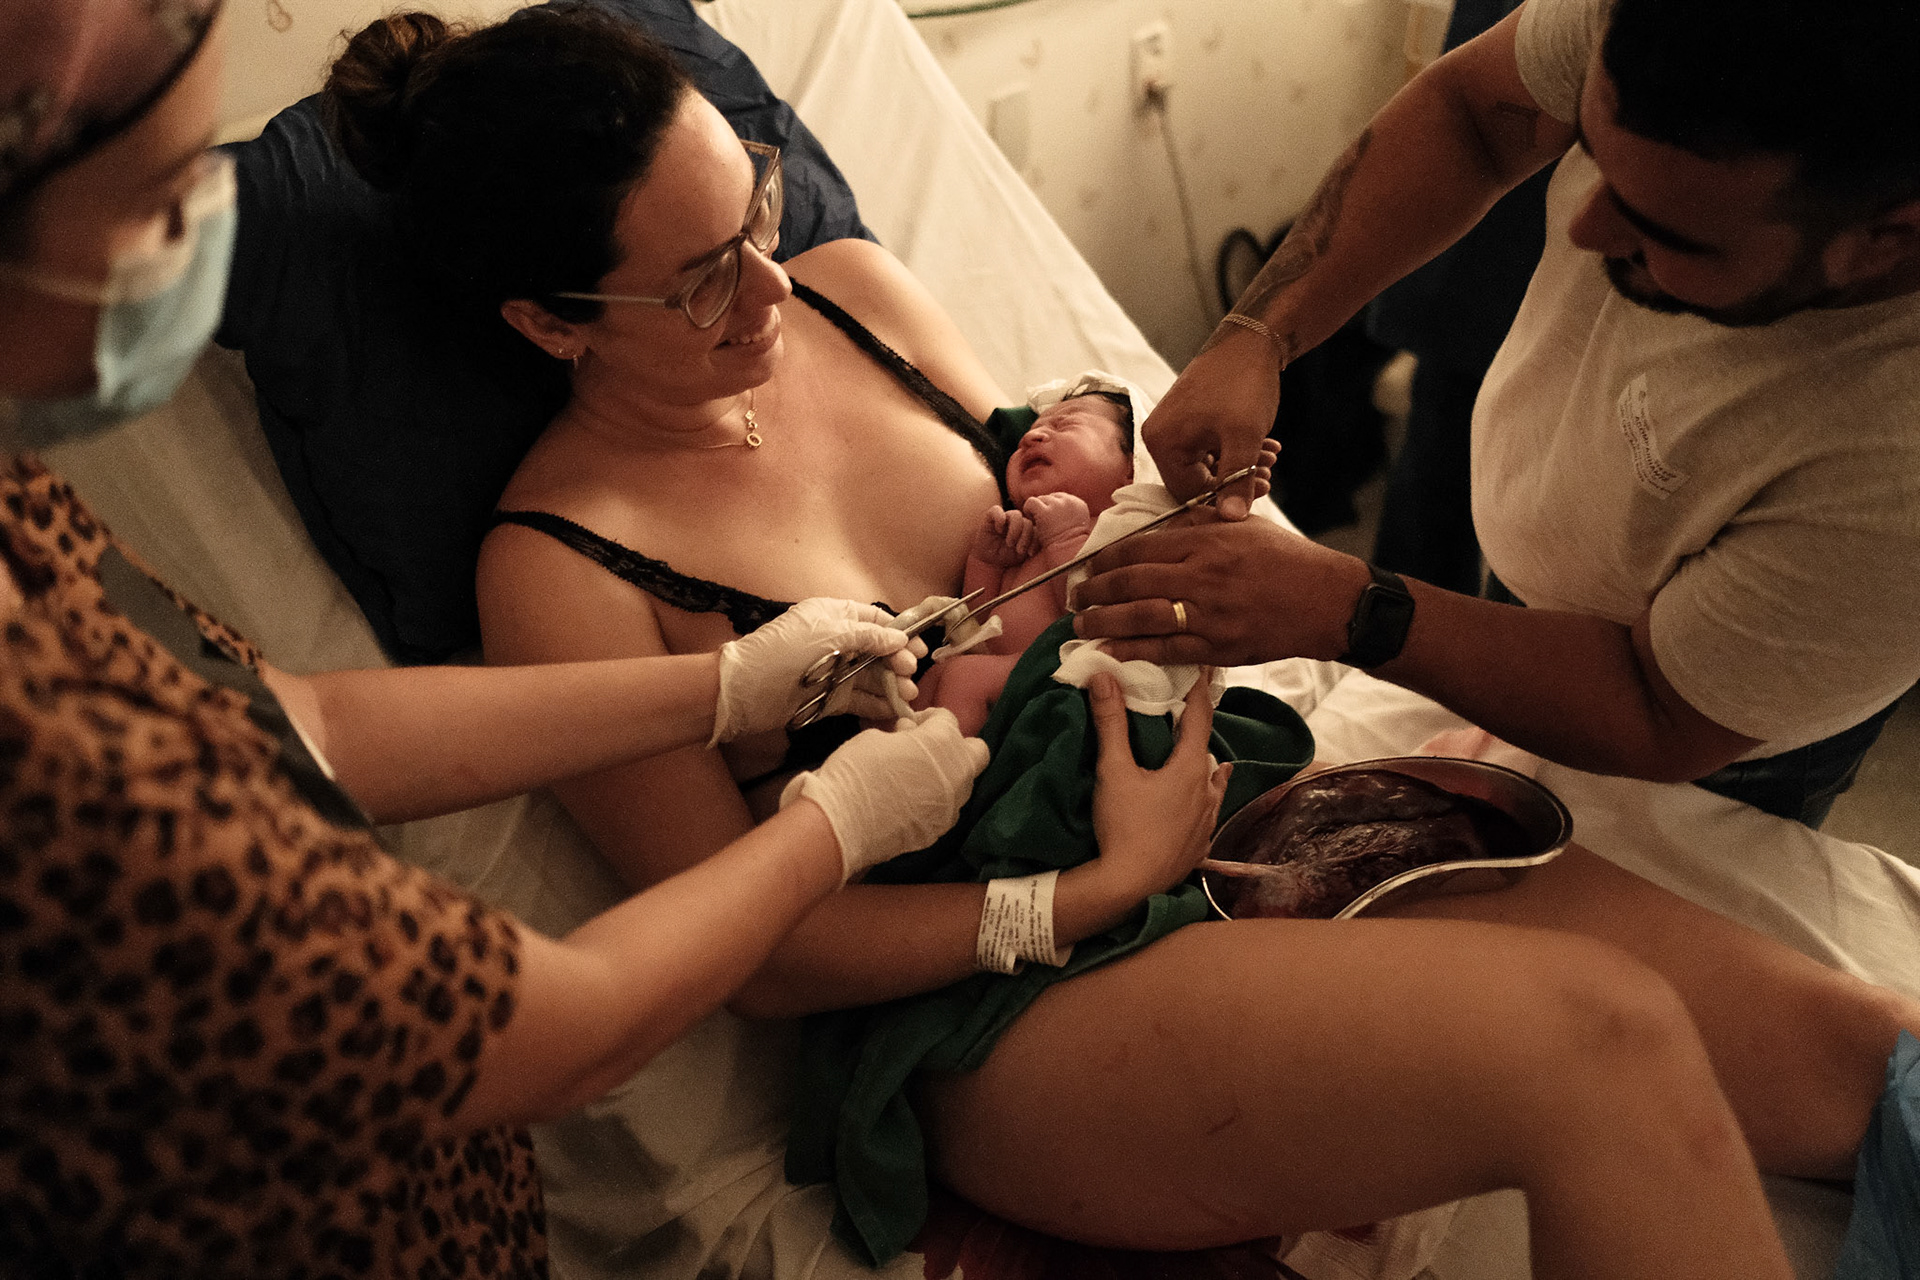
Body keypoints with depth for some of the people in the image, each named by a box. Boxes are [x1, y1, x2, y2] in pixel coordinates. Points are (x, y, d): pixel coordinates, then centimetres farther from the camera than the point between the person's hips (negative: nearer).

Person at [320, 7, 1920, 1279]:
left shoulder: (849, 288, 6)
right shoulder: (561, 573, -10)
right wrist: (1113, 884, -14)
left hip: (1205, 809, 6)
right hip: (996, 1024, -6)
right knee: (1601, 1042, -27)